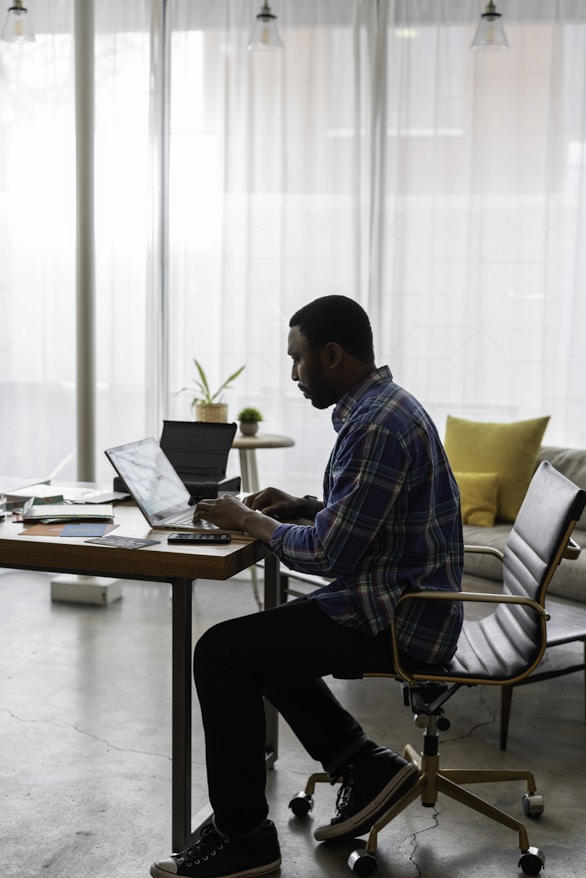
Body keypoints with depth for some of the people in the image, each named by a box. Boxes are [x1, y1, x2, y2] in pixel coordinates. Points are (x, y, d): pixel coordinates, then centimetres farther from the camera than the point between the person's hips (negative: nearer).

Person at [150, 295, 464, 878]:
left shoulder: (376, 425, -23)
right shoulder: (384, 405, 10)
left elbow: (329, 553, -25)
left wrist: (252, 522, -9)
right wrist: (301, 507, 9)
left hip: (396, 621, -11)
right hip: (408, 605, 11)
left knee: (221, 653, -11)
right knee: (263, 642, 23)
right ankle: (366, 769, 19)